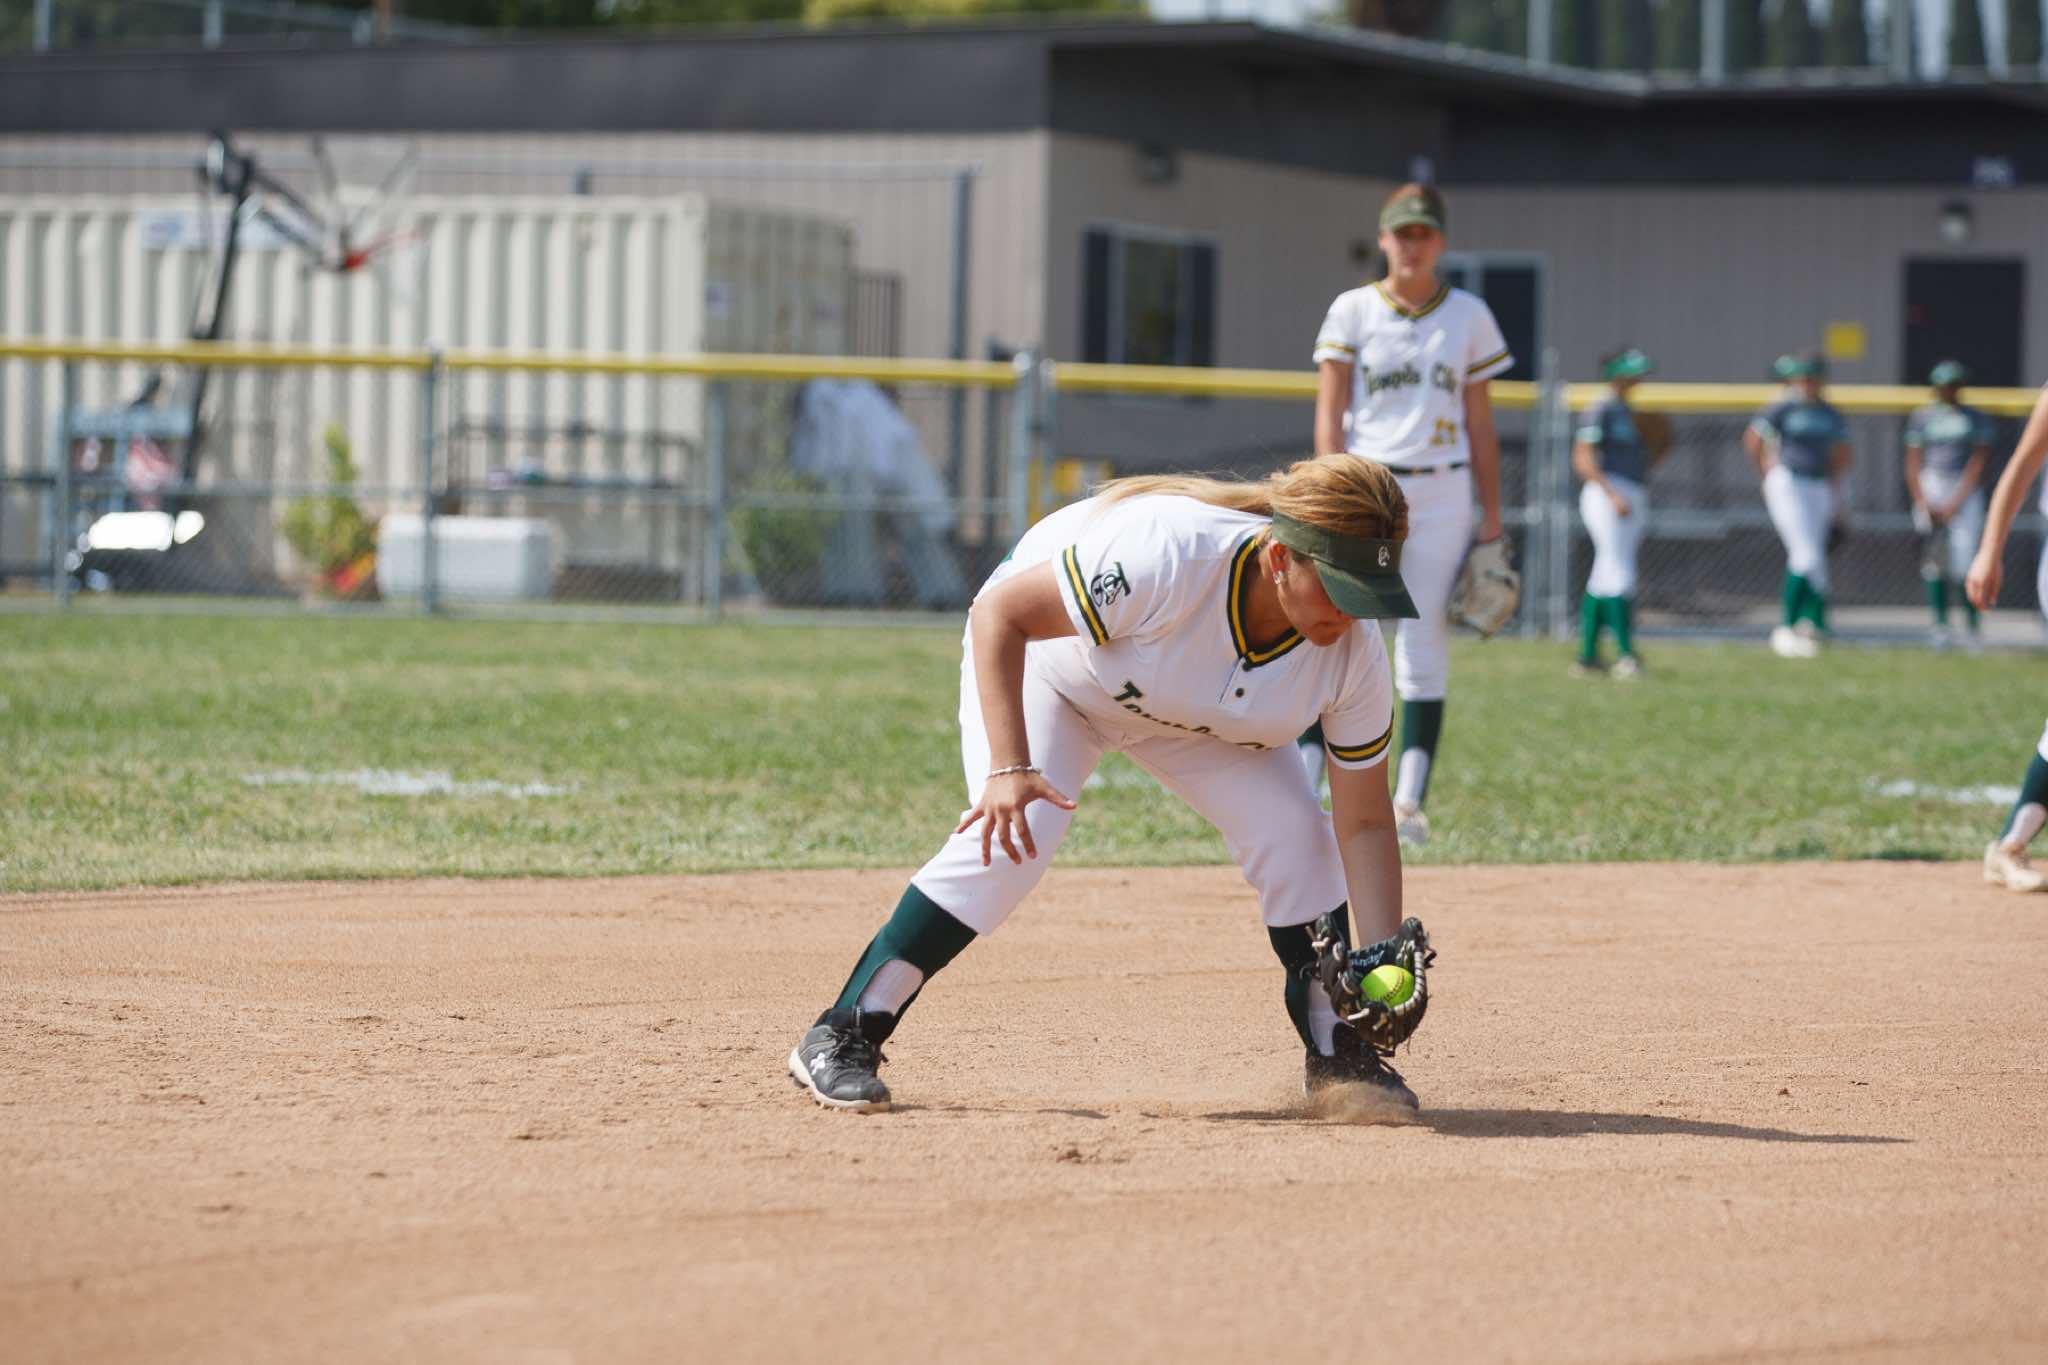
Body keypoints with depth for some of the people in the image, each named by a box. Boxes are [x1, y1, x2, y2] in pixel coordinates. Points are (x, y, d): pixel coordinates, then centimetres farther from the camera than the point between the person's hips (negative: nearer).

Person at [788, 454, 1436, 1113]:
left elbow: (1364, 824, -18)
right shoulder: (1165, 556, -44)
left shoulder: (1353, 649, -27)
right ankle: (840, 1039, -18)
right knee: (1013, 835, -27)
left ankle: (1336, 1056, 6)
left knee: (1296, 833, -14)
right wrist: (1008, 766, -44)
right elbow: (998, 612, -35)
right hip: (1037, 655, -5)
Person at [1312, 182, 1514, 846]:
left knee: (1425, 652, -1)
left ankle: (1409, 801, 0)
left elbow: (1480, 423, 11)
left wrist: (1491, 518, 6)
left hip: (1441, 492, 2)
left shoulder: (1468, 316, 9)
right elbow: (1329, 415, -1)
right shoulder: (1353, 311, 4)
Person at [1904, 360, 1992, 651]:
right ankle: (1941, 625, -1)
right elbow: (1912, 463, 7)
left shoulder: (1976, 419, 5)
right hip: (1929, 491, 2)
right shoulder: (1921, 417, 10)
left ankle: (1974, 625, -2)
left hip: (1967, 492, -2)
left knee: (1964, 564, -11)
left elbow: (1978, 463, -1)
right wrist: (1923, 503, -5)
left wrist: (1956, 502, -10)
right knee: (1934, 560, -3)